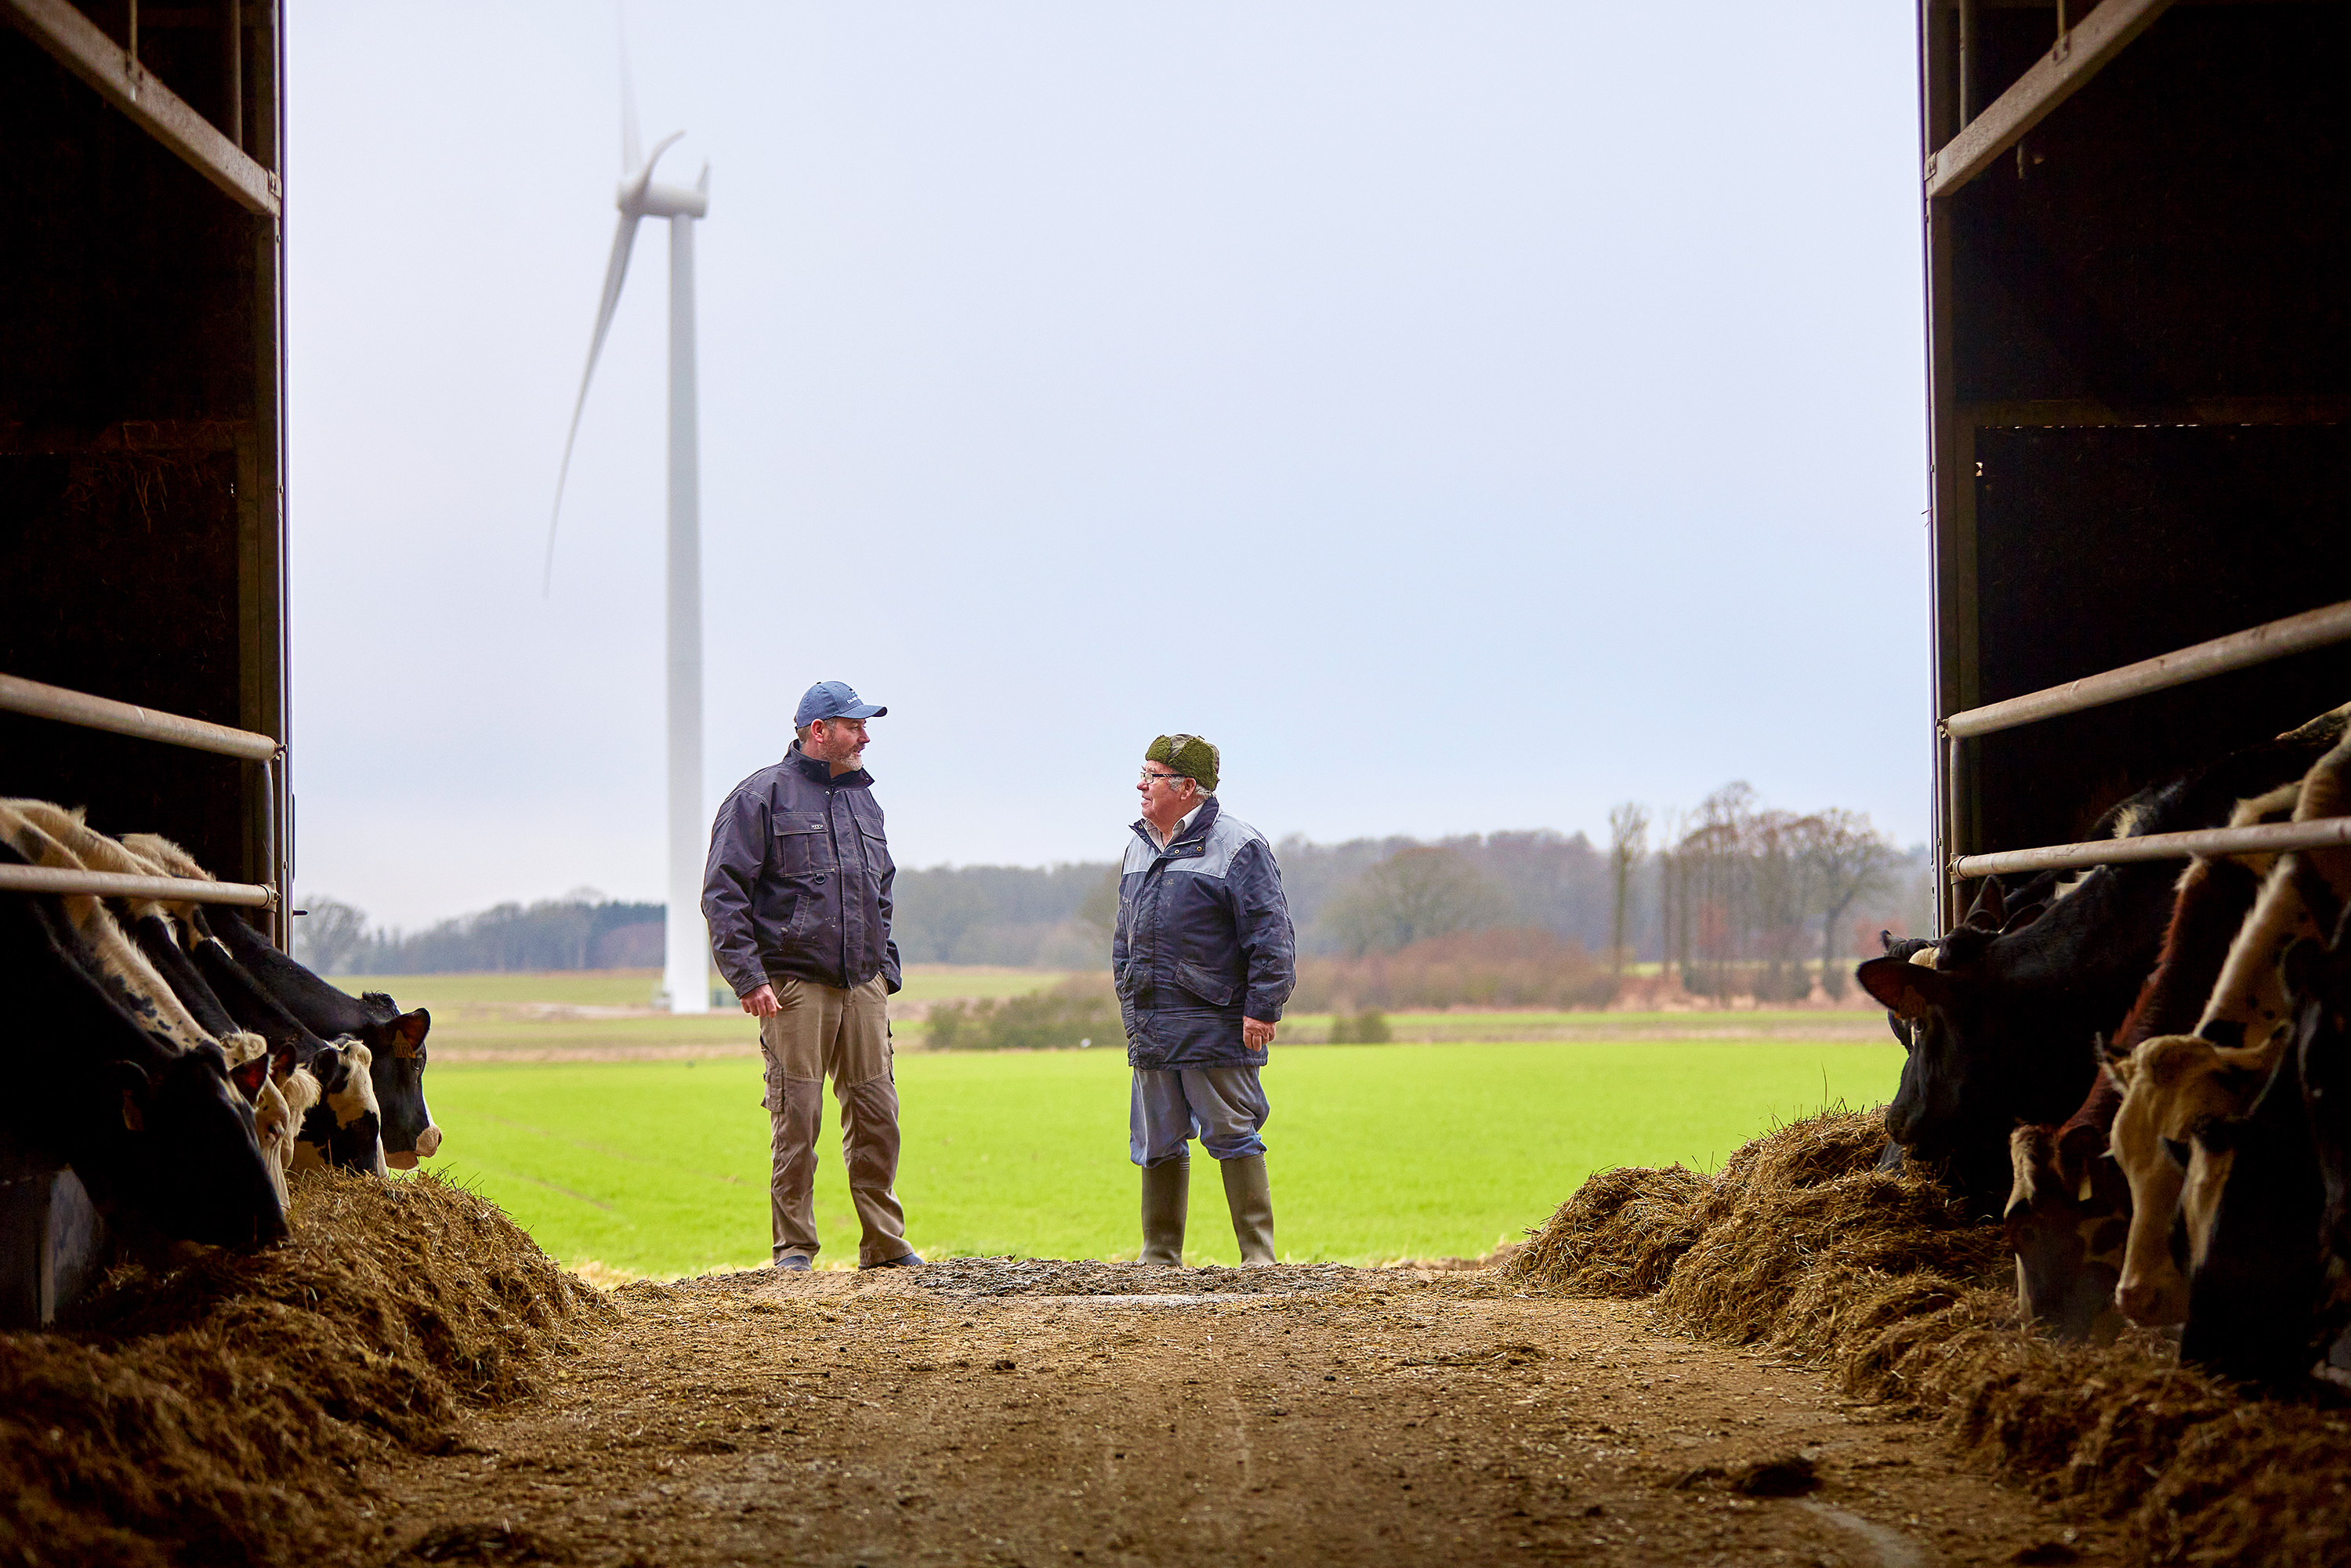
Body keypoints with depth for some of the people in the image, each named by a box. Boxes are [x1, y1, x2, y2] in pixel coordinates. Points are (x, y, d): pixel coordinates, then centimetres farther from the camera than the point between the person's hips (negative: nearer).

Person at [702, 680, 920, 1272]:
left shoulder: (863, 801, 20)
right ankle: (793, 1249, 4)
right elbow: (724, 892, -6)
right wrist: (748, 975, -14)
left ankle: (886, 1243, 11)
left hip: (862, 986, 6)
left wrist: (886, 971, 19)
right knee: (796, 1119, -4)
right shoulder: (763, 795, -2)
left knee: (876, 1113, 3)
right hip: (795, 986, -6)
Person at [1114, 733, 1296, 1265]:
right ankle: (1159, 1257, 17)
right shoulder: (1138, 848, 16)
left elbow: (1271, 937, -10)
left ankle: (1258, 1257, 2)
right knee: (1158, 1145, 10)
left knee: (1233, 1139, -3)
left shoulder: (1238, 847, -7)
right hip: (1151, 1031, 7)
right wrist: (1130, 1004, 18)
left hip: (1215, 1027, -7)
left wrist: (1262, 1009, -15)